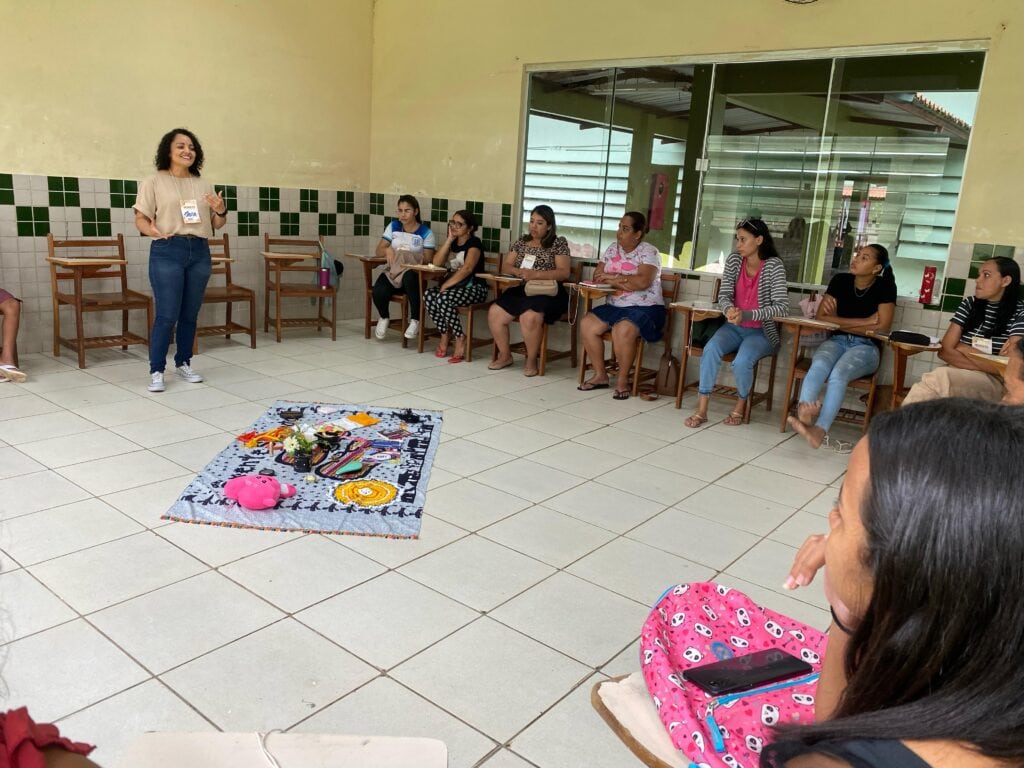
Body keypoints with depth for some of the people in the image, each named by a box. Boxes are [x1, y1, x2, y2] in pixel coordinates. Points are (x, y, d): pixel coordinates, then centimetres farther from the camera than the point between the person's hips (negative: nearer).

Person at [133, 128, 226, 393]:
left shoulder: (203, 185, 14)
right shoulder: (154, 182, 2)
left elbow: (216, 225, 16)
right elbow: (140, 219, -2)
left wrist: (221, 211, -5)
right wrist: (152, 230, -23)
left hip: (199, 252, 4)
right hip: (167, 252, -4)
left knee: (190, 315, 9)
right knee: (167, 316, -7)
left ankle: (183, 364, 22)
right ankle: (156, 371, 2)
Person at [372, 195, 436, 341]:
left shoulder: (425, 232, 1)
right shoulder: (393, 226, 10)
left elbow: (428, 259, -3)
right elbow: (378, 251, 7)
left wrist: (410, 257, -20)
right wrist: (387, 250, -17)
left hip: (415, 273, -3)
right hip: (392, 271, 3)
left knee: (409, 277, -42)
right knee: (378, 292, -30)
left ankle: (415, 320, -22)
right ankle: (384, 318, 7)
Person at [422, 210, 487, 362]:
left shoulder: (474, 243, -7)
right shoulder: (452, 243, 14)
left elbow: (467, 269, -21)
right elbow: (436, 262, 0)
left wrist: (445, 286, -24)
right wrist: (449, 239, -4)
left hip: (474, 288, -7)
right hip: (453, 286, 7)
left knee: (443, 299, -33)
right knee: (428, 295, -22)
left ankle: (460, 339, -17)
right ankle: (445, 335, -8)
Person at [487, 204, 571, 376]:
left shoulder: (558, 243, 3)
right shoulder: (522, 241, 17)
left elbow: (564, 273, -7)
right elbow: (505, 266, 15)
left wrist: (536, 274, -19)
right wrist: (518, 271, -9)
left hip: (547, 293, -5)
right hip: (520, 290, 5)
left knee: (529, 317, -36)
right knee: (494, 313, -20)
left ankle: (531, 361, -14)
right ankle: (505, 355, -1)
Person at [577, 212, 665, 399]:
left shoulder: (649, 252, -8)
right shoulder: (612, 249, 12)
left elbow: (642, 282, -24)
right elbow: (598, 275, 6)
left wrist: (612, 278, -14)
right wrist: (622, 280, -13)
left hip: (645, 308, -7)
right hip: (614, 306, 7)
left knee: (622, 330, -34)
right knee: (587, 324, -14)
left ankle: (623, 380, -16)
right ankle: (600, 375, -4)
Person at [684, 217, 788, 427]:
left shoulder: (773, 265, -12)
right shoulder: (734, 260, 2)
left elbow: (782, 307, -20)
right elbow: (724, 296, -1)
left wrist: (747, 315, -33)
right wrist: (729, 310, -27)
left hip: (761, 332, -4)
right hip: (733, 327, 4)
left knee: (741, 362, -31)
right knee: (710, 349, -27)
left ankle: (741, 406, -1)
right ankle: (701, 410, -22)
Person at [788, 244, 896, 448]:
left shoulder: (885, 286, -1)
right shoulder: (840, 280, 8)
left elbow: (883, 326, -8)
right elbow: (822, 316, 1)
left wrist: (839, 322, -4)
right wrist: (865, 321, -6)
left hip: (866, 347, -2)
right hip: (837, 341, 3)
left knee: (838, 374, -36)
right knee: (819, 366, -34)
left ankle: (819, 430, -53)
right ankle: (804, 410, -63)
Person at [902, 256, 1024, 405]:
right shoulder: (969, 304, 11)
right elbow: (945, 351, 2)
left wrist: (962, 348, -2)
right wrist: (986, 365, -11)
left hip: (995, 381, -3)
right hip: (958, 373, 4)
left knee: (938, 378, -34)